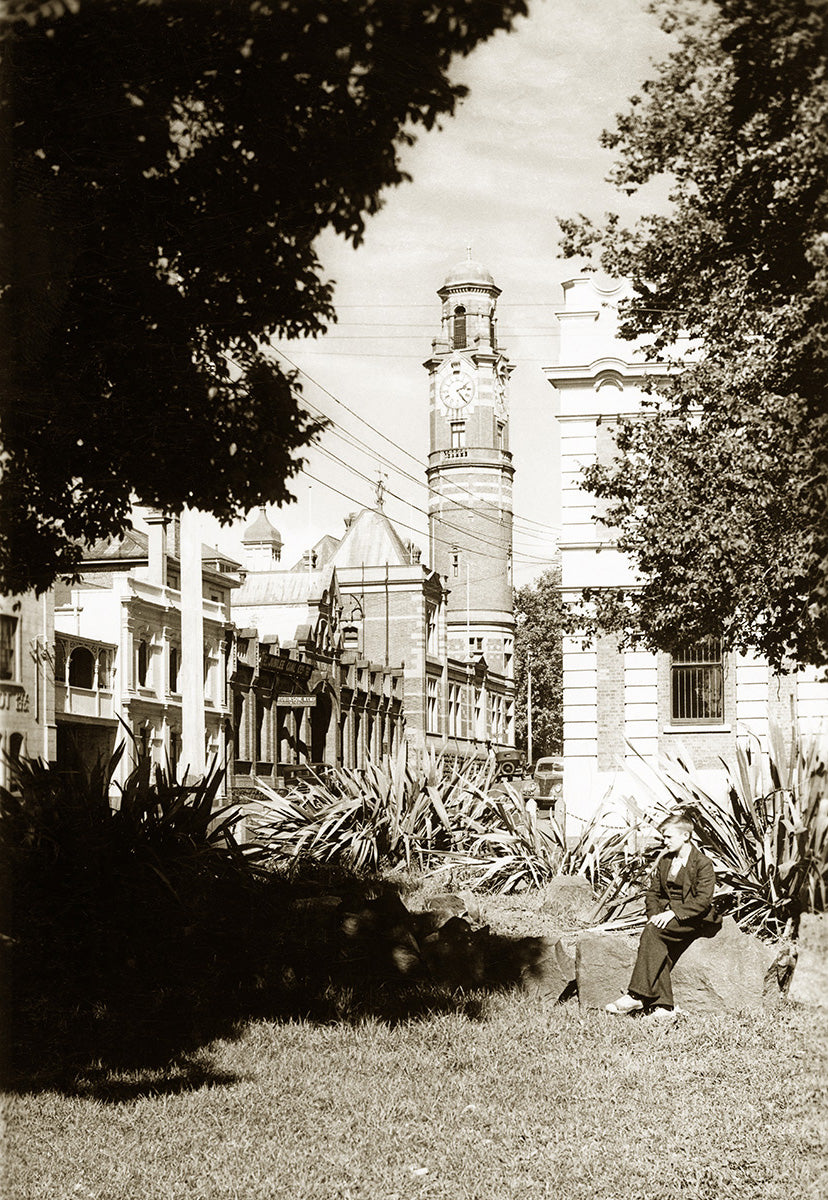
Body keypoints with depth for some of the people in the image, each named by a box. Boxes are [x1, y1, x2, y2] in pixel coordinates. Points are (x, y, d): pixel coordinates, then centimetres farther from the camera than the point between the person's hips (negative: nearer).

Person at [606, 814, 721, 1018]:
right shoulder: (664, 861, 16)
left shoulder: (703, 864, -6)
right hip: (667, 914, 6)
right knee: (657, 945, -28)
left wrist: (674, 913, -24)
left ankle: (637, 995, -32)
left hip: (694, 920, -6)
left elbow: (703, 900, -15)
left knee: (653, 931, -31)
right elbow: (652, 893, 16)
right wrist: (655, 915, -4)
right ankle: (662, 1005, -33)